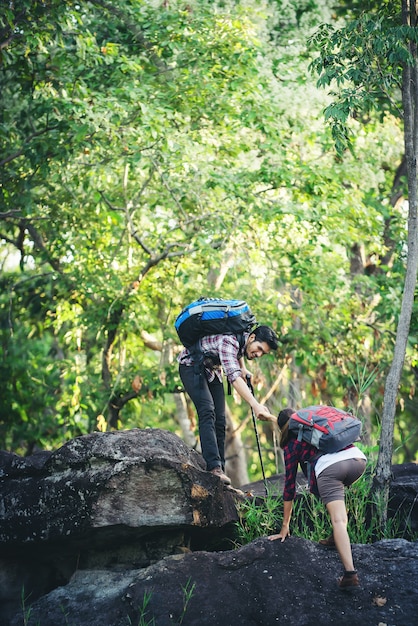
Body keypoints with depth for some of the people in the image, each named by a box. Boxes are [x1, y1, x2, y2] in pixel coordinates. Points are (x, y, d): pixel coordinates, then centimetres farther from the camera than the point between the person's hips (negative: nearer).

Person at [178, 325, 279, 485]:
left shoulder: (244, 342, -8)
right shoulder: (228, 341, -35)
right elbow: (234, 377, -49)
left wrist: (243, 368, 5)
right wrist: (255, 405, -58)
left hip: (212, 369, 9)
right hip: (191, 365, -9)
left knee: (220, 420, -2)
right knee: (207, 412, -26)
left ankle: (220, 472, -2)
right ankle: (214, 467, -35)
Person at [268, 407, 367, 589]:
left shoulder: (291, 445, 24)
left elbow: (289, 485, 26)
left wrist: (285, 526, 32)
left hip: (328, 466, -5)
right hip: (358, 458, 5)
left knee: (338, 520, -10)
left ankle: (350, 573, -26)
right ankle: (336, 538, 24)